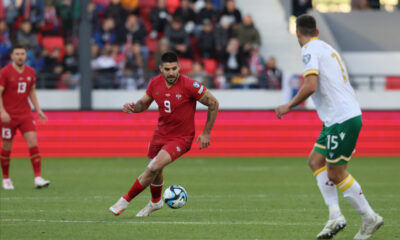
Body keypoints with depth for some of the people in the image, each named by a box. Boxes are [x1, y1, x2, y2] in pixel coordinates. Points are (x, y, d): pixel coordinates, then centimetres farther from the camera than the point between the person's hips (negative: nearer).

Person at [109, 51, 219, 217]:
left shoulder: (189, 85, -22)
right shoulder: (155, 83, -7)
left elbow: (213, 103, -12)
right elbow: (144, 103, 10)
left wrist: (206, 133, -9)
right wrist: (134, 107, -15)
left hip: (181, 138, -5)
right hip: (160, 133, 5)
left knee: (153, 168, -21)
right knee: (155, 171, 20)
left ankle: (125, 200, -4)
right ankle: (155, 202, 51)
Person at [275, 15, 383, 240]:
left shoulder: (310, 49, -10)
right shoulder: (327, 48, 18)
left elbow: (311, 86, -22)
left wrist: (289, 106, -11)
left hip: (342, 119, -10)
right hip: (338, 119, 10)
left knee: (336, 174, -2)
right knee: (316, 160, 12)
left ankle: (370, 218, 7)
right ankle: (335, 216, 6)